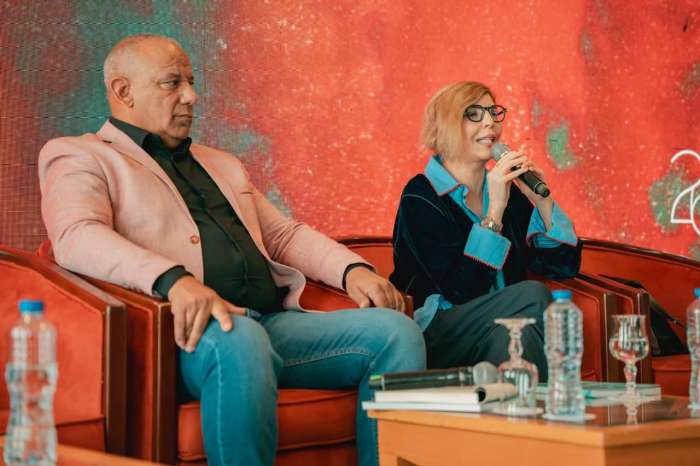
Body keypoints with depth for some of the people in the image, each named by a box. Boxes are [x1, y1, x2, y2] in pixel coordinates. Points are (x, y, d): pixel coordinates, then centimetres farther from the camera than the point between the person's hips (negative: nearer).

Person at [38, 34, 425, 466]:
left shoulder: (222, 165, 32)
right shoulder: (78, 156, 10)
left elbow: (284, 234, 31)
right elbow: (77, 236, -10)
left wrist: (352, 269, 9)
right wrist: (174, 279, -29)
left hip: (274, 321, 7)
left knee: (396, 330, -14)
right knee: (239, 340, -40)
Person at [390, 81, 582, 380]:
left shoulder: (508, 190, 12)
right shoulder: (420, 197, -6)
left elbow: (566, 265, 9)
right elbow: (461, 290, -18)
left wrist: (541, 200, -3)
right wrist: (495, 210, -20)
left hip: (504, 330, 5)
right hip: (434, 342, -5)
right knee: (533, 295, -27)